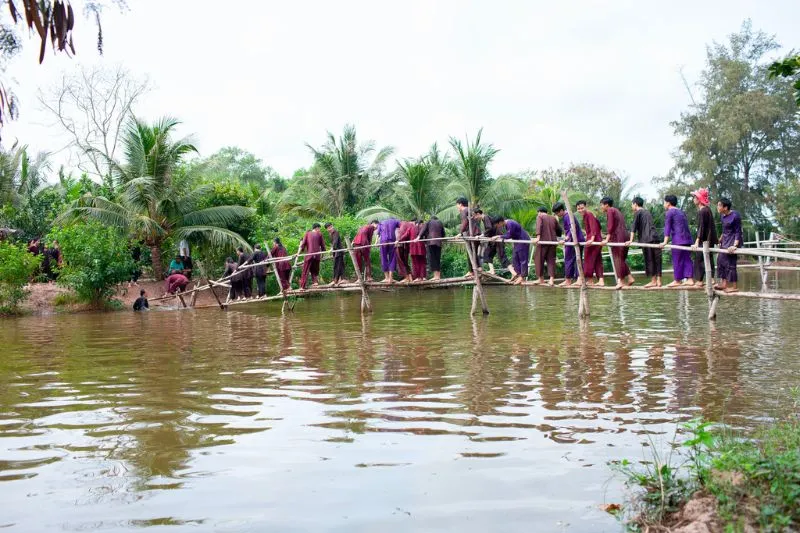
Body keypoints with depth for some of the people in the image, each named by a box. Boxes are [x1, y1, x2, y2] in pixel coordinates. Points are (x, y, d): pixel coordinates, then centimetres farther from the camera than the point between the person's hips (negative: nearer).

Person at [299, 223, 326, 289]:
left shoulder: (307, 233, 8)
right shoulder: (319, 234, 9)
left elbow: (303, 243, 0)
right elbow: (322, 245, 10)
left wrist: (299, 252, 3)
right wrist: (322, 252, 23)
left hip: (309, 254, -1)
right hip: (317, 255, 1)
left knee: (305, 271, 2)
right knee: (315, 270, 17)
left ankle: (302, 286, -2)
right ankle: (316, 281, -1)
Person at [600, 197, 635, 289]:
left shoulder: (610, 211, -3)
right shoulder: (617, 211, 23)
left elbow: (610, 226, -13)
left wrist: (607, 239, -17)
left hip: (617, 237, -9)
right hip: (625, 236, 9)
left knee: (617, 258, -7)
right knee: (622, 258, 14)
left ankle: (620, 281, -10)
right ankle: (630, 277, 8)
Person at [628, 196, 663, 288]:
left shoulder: (637, 212, 2)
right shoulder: (647, 212, 24)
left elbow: (634, 226, -7)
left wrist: (631, 240, -10)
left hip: (647, 239, -7)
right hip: (656, 237, 7)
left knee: (649, 260, -3)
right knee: (657, 260, 5)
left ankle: (653, 281, -3)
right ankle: (658, 281, 5)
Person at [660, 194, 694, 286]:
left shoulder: (670, 212, -2)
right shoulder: (682, 212, 22)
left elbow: (667, 227, -9)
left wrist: (665, 242, -13)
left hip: (678, 240, -8)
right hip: (688, 239, 8)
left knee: (677, 260, -1)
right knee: (687, 259, 8)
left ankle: (677, 280, 4)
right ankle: (689, 279, 4)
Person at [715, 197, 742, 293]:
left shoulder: (735, 216, -18)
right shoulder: (722, 215, 4)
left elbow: (738, 231, -17)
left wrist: (735, 245, -24)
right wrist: (721, 239, 23)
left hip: (733, 240, -9)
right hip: (725, 240, 9)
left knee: (730, 263, -6)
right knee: (721, 260, 9)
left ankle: (734, 286, 3)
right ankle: (724, 283, 17)